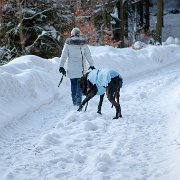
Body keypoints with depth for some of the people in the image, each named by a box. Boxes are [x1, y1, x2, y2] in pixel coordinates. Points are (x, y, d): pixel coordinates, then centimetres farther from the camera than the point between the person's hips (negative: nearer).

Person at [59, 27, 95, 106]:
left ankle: (74, 101, 11)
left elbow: (64, 55, 0)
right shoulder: (83, 43, 0)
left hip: (71, 67, 1)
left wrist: (61, 66, 5)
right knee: (80, 83, 4)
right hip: (81, 67, 0)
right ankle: (78, 100, -6)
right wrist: (92, 65, 15)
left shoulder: (68, 43, -1)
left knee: (73, 84, 9)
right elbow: (88, 55, 5)